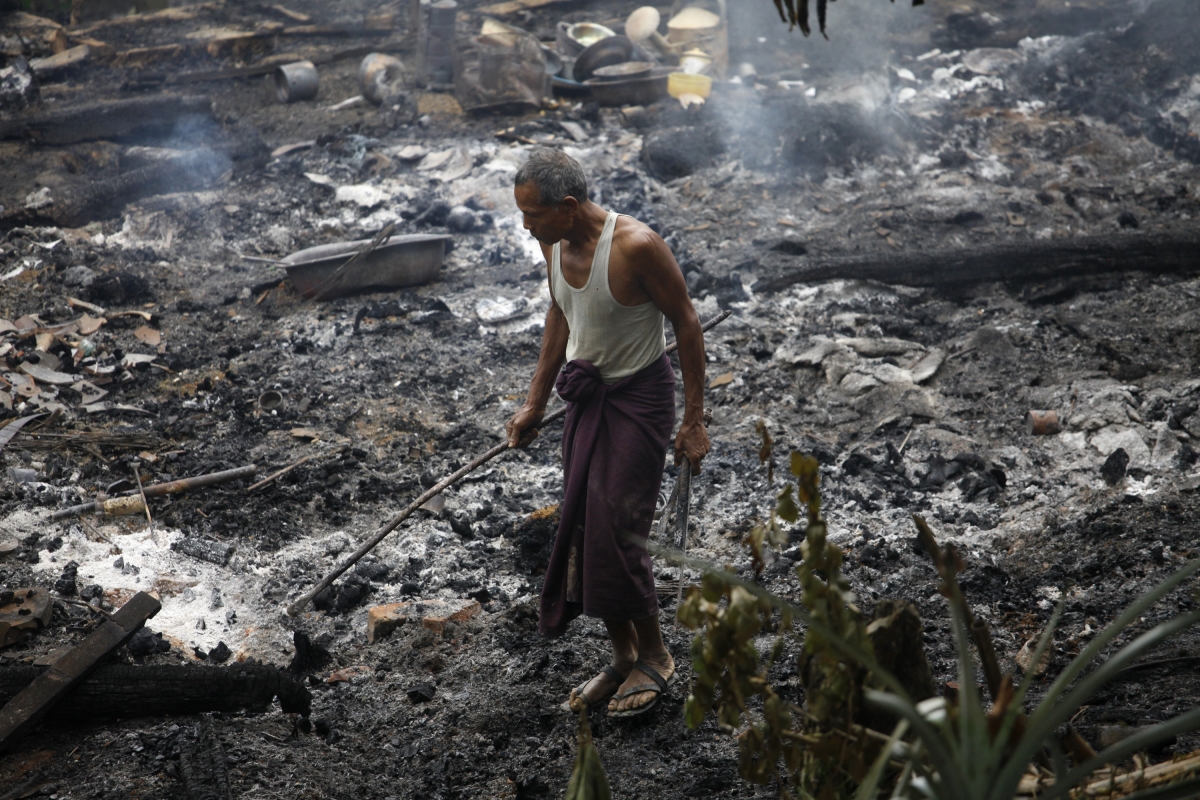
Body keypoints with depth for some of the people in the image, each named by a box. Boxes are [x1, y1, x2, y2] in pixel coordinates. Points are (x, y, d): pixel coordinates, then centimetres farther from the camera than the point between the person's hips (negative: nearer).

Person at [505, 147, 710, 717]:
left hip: (639, 397, -7)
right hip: (586, 395, 7)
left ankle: (654, 657, 16)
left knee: (616, 532, -7)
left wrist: (693, 421, -14)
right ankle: (623, 656, 25)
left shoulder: (635, 246, -24)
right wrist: (535, 403, 16)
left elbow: (686, 324, -15)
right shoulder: (553, 243, -3)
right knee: (580, 530, 8)